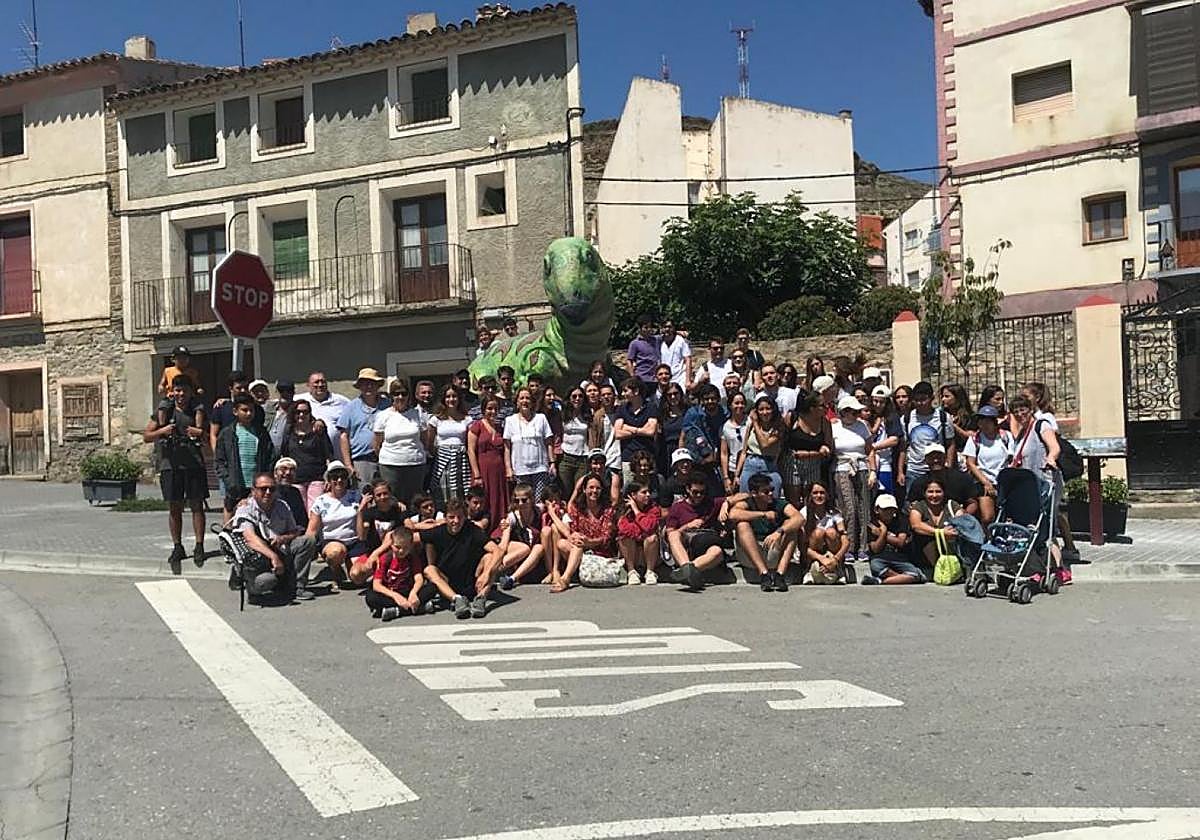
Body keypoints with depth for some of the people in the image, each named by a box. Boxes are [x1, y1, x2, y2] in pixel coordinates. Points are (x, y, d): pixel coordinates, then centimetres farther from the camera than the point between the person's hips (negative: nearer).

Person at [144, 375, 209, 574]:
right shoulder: (164, 410, 6)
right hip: (170, 463, 1)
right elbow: (146, 436, 9)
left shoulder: (197, 409, 6)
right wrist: (162, 431, -10)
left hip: (194, 463, -1)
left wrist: (199, 433, -18)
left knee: (196, 505, 0)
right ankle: (177, 547, 15)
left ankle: (199, 546, 6)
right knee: (174, 508, 5)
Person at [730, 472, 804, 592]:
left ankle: (780, 573, -30)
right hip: (749, 556, -1)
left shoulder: (780, 504, -1)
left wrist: (779, 531, -38)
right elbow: (733, 514, -28)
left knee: (791, 525, -16)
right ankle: (763, 573, -34)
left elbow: (800, 518, -20)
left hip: (775, 555, 1)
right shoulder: (746, 503, -4)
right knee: (742, 524, -24)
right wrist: (764, 514, -23)